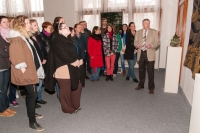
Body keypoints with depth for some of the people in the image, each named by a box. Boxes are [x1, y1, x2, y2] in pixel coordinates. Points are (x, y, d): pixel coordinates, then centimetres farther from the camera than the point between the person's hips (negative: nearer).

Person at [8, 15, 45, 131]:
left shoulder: (25, 37, 15)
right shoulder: (16, 40, -18)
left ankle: (31, 113, 38)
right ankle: (32, 122, 2)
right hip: (25, 72, -10)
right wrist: (22, 68, -22)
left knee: (30, 93, 20)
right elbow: (16, 56, -25)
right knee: (33, 94, -8)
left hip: (30, 70, 10)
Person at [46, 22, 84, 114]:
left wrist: (80, 60, -3)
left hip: (74, 68, 9)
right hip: (64, 69, -9)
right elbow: (63, 54, -21)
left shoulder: (69, 39, 18)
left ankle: (75, 105, 31)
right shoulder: (57, 41, -11)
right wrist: (73, 62, -17)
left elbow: (78, 49, 14)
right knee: (66, 89, 3)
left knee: (77, 86, 14)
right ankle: (68, 108, 20)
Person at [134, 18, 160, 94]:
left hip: (150, 54, -2)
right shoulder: (138, 32, 11)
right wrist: (137, 45, -14)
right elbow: (135, 42, 10)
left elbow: (157, 42, 0)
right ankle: (141, 84, 31)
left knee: (150, 71, 1)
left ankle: (151, 87, 14)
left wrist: (151, 45, -20)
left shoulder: (154, 32, 4)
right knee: (141, 70, 14)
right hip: (141, 54, 3)